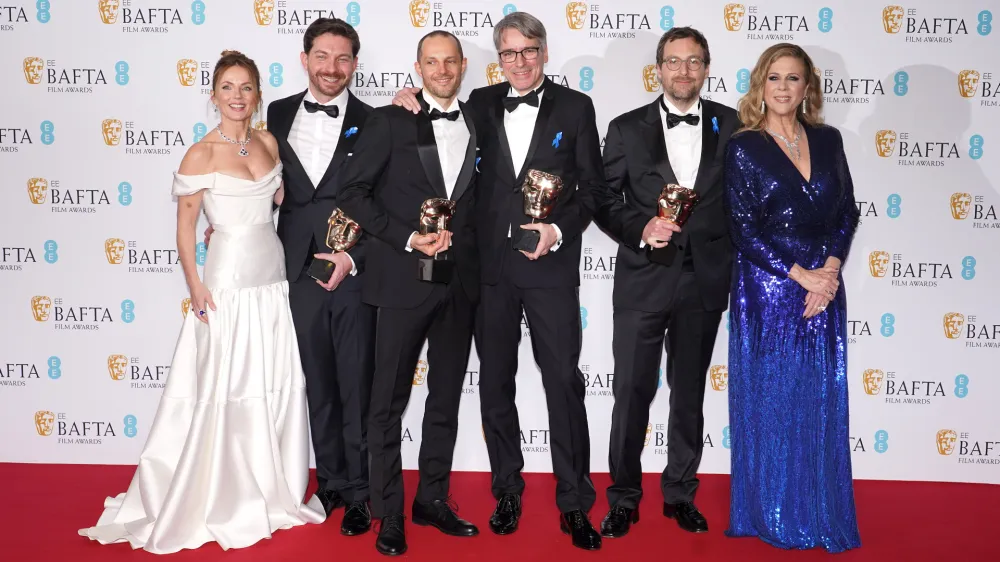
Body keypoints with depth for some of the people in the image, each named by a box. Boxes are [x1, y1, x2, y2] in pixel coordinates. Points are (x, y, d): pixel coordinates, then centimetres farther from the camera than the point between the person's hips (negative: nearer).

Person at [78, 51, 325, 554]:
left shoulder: (268, 143, 6)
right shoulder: (201, 154, -8)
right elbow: (185, 225, -6)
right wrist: (195, 286, -12)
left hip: (274, 277, 5)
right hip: (229, 281, -5)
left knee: (277, 389, 10)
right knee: (227, 394, 2)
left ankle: (273, 492, 27)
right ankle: (225, 503, 19)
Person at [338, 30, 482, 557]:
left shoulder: (479, 123, 9)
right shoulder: (389, 120, -3)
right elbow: (353, 191, -7)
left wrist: (459, 236, -2)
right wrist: (407, 238, -14)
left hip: (460, 281, 4)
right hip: (404, 279, -4)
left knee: (446, 398, 12)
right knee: (389, 400, 3)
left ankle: (433, 499, 27)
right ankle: (388, 512, 16)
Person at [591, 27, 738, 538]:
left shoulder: (730, 125, 4)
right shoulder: (627, 128, 1)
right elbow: (604, 203, 0)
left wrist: (735, 264, -1)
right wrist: (640, 229, -17)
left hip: (705, 280, 2)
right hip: (644, 279, -1)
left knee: (689, 393, 13)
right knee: (631, 393, 3)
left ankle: (680, 493, 28)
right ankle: (623, 498, 18)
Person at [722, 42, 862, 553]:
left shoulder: (828, 139, 9)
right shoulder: (743, 147, -3)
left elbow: (847, 210, 8)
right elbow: (743, 229, -8)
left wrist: (831, 268, -8)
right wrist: (800, 275, -13)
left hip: (825, 285, 4)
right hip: (767, 290, -3)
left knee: (822, 404, 9)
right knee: (771, 402, 5)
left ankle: (821, 514, 24)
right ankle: (774, 516, 20)